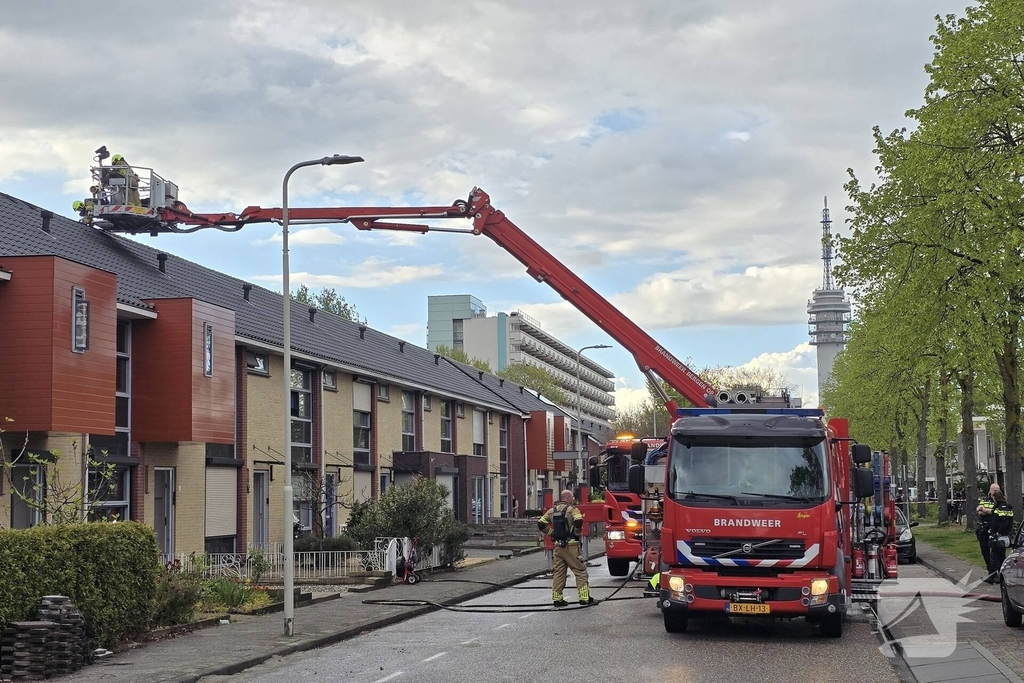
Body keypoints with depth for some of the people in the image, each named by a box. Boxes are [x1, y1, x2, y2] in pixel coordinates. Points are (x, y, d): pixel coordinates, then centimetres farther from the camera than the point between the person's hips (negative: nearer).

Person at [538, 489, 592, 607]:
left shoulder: (552, 511, 10)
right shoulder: (572, 509, -8)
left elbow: (541, 523, 4)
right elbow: (578, 521, -25)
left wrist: (551, 533, 9)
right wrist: (577, 534, -9)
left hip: (558, 545, 5)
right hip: (571, 545, -5)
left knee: (558, 572, 12)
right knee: (580, 571, 3)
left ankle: (557, 598, 11)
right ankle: (584, 598, 1)